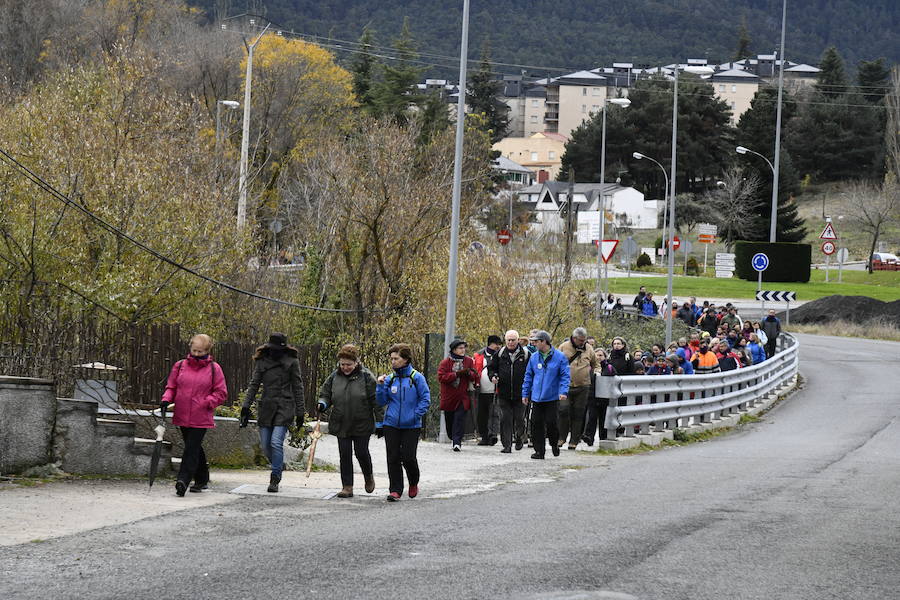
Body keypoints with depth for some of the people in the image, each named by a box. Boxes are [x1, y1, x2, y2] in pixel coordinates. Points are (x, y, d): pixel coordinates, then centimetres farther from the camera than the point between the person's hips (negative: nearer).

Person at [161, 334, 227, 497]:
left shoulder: (214, 369, -1)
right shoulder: (180, 366, 8)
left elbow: (221, 393, 2)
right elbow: (171, 387, 16)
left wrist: (206, 403, -11)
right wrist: (166, 399, -4)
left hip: (201, 419, -4)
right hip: (182, 416, 4)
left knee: (192, 448, -13)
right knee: (195, 448, 16)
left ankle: (183, 480, -19)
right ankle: (202, 479, 29)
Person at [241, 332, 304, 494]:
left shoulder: (291, 362, -2)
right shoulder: (262, 361, 6)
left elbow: (298, 388, 1)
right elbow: (254, 384, 7)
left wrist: (300, 412, 0)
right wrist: (246, 406, -2)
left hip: (284, 408, -4)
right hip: (266, 407, 4)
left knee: (276, 442, -16)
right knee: (265, 445, 6)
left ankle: (275, 479, -7)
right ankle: (278, 465, 35)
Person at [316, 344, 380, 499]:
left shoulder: (366, 377, -7)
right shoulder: (334, 377, 3)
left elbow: (376, 401, -5)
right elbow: (325, 394, 13)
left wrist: (380, 423, -7)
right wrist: (322, 404, -11)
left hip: (362, 424, -3)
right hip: (341, 425, 3)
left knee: (361, 452, 1)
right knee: (345, 455, 1)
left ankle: (369, 477, 30)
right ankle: (347, 487, 6)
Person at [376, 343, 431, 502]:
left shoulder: (416, 377, -4)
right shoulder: (390, 379, 7)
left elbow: (425, 399, -2)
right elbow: (382, 402, 9)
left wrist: (416, 414, -11)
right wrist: (380, 386, -4)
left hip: (411, 425, -3)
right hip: (391, 425, 3)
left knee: (408, 457, -3)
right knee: (393, 458, 0)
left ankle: (413, 483, 24)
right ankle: (395, 490, 7)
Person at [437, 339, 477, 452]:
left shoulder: (469, 361, 6)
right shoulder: (445, 362, -2)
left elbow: (475, 377, 7)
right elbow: (441, 377, -14)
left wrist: (469, 373, -16)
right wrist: (457, 374, -19)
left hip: (462, 397, 0)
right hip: (448, 397, 0)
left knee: (459, 418, -11)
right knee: (449, 419, 9)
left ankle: (457, 442, -13)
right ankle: (452, 437, 30)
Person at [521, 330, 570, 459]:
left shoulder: (559, 357, -4)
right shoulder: (534, 357, 8)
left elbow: (565, 376, -4)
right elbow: (528, 376, 13)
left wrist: (564, 391, -16)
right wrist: (525, 393, 10)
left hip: (552, 397, -4)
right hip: (536, 398, 4)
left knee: (551, 423, -4)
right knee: (536, 424, 1)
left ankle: (554, 444, 22)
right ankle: (539, 451, 8)